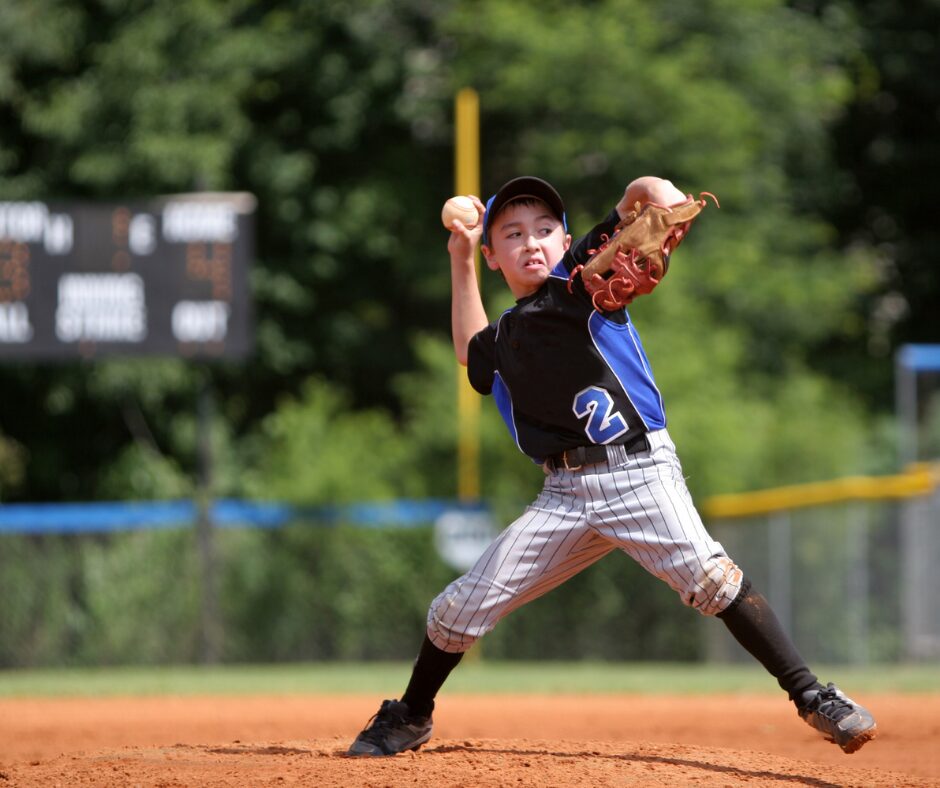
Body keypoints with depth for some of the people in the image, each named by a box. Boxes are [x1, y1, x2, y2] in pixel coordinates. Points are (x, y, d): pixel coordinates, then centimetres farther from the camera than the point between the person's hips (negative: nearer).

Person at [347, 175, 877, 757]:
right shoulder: (504, 338, 18)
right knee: (462, 606, 2)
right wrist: (461, 259, 34)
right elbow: (472, 352, 43)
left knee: (707, 574, -29)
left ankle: (814, 698, -27)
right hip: (565, 492, 5)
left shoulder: (585, 279, 3)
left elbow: (641, 193, -5)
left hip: (639, 470, -5)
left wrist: (660, 197, -29)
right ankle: (410, 717, 27)